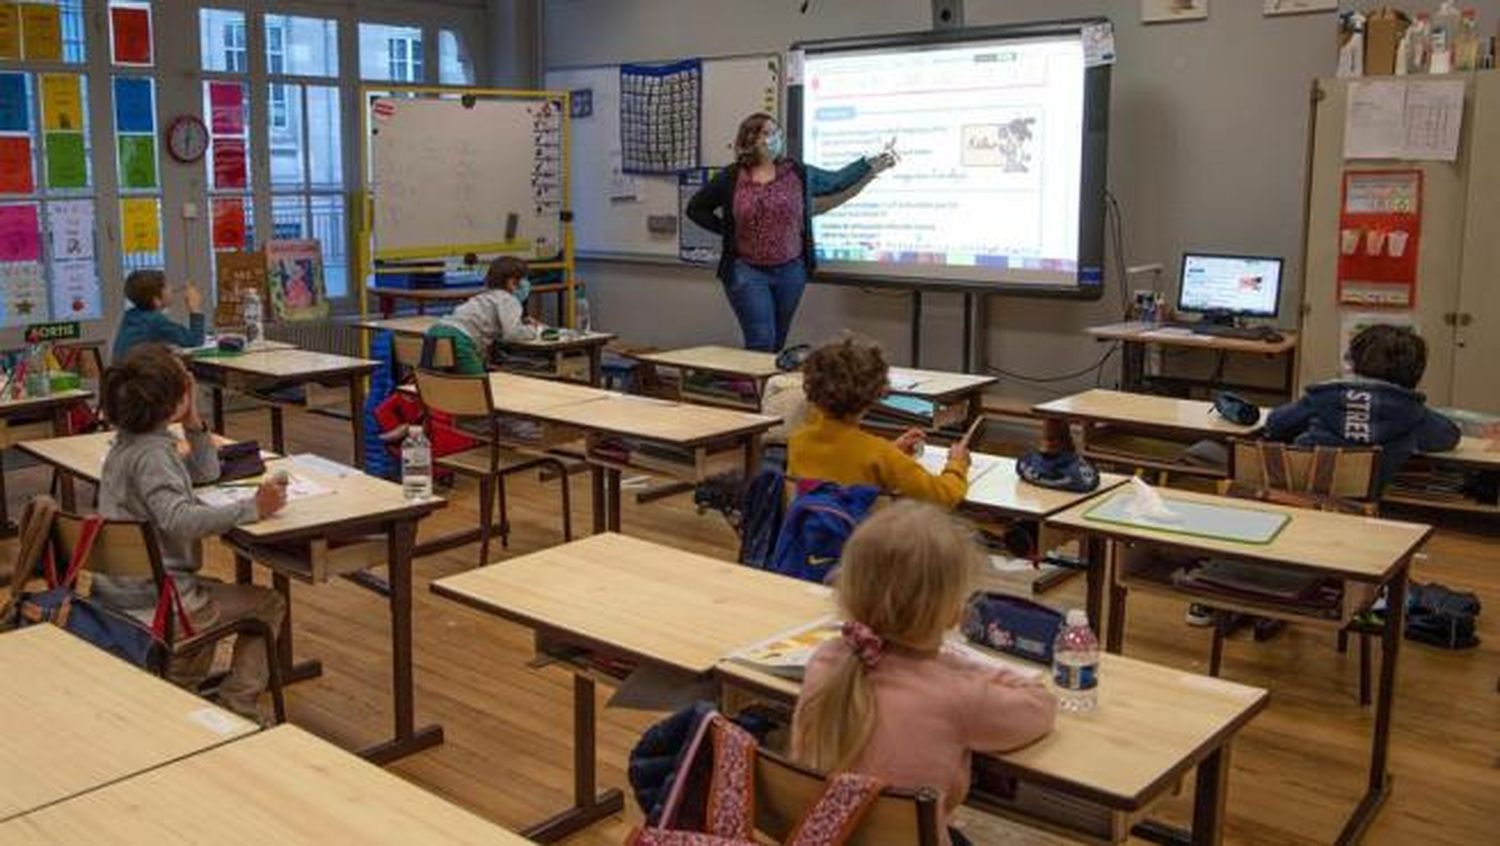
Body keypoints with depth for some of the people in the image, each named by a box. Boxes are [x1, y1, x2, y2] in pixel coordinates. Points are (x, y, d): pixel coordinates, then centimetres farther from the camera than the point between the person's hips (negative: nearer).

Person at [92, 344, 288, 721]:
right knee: (269, 605, 3)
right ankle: (237, 706, 4)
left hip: (121, 588, 10)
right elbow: (180, 520, -38)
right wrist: (253, 508, -36)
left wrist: (193, 422, 6)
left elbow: (207, 471, 19)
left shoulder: (129, 443, 9)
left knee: (212, 590, 36)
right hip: (152, 598, -10)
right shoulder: (150, 454, -22)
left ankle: (177, 689, 34)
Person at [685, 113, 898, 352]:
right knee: (761, 341, -11)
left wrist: (875, 163, 10)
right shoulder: (731, 178, -3)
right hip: (747, 271, -3)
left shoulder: (798, 173, 3)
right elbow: (695, 209, 7)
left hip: (790, 270, 3)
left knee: (778, 343, 11)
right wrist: (728, 231, -2)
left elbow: (837, 181, 15)